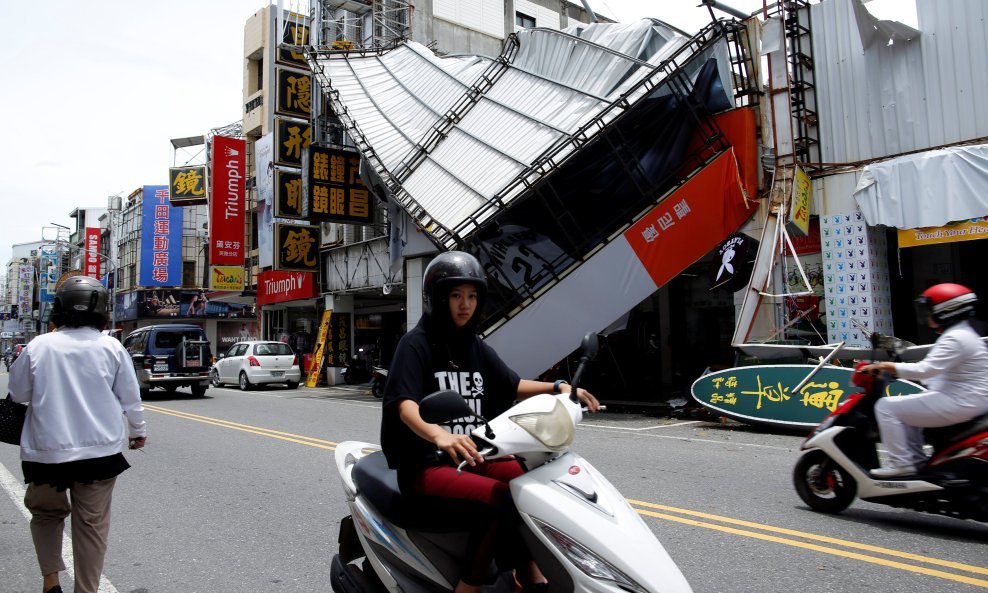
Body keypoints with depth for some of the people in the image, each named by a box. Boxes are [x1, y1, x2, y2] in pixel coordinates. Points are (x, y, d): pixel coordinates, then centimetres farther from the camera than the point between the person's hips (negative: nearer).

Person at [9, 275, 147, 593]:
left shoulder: (39, 345, -6)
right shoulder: (111, 347, -6)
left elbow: (18, 393, 5)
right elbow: (130, 397, 1)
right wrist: (138, 430, 17)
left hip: (47, 450, 0)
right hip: (99, 450, 0)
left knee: (46, 513, 22)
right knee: (92, 523, 9)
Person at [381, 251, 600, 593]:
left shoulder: (478, 349, 10)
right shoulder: (415, 344, -11)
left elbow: (512, 386, 14)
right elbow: (406, 405, -25)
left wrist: (558, 387, -6)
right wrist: (439, 435, -47)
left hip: (471, 456, 7)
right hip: (425, 464, -7)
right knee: (502, 499, -28)